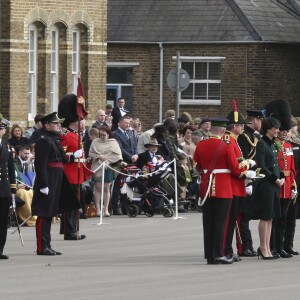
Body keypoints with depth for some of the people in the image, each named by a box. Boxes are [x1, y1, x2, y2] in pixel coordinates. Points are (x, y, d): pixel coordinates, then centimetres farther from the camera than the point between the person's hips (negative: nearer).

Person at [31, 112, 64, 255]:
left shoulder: (55, 140, 17)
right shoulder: (43, 141, -14)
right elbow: (40, 164, -19)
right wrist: (44, 185, -23)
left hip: (55, 183, 10)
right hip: (48, 182, -10)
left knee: (49, 215, 13)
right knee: (43, 215, -6)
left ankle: (47, 245, 17)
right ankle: (42, 247, -5)